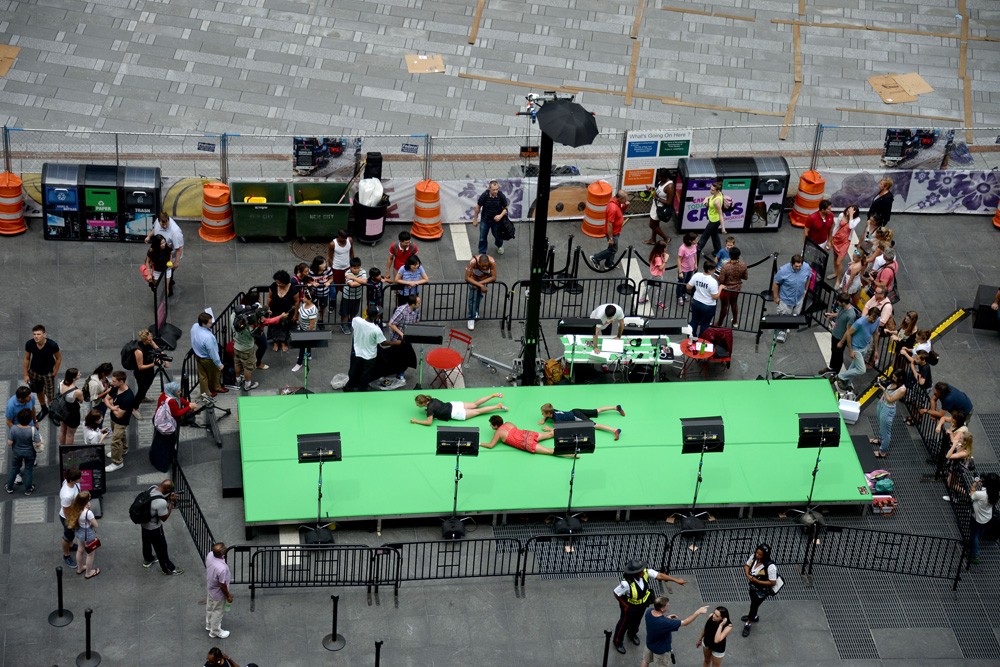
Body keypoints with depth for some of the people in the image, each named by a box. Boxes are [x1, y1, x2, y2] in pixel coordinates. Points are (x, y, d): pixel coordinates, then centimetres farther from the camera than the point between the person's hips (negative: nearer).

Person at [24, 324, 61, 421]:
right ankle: (44, 410, 52)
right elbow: (27, 359, -6)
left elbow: (58, 358, -12)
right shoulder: (29, 344, -23)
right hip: (34, 372, 3)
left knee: (50, 396, 2)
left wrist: (54, 373, -8)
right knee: (39, 391, 25)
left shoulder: (52, 345, -30)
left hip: (48, 373, -3)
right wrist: (26, 374, -2)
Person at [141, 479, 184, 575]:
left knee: (147, 542, 33)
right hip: (154, 528, -8)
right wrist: (171, 503, -21)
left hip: (145, 523, 8)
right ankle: (168, 568, 37)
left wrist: (169, 498, -9)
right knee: (161, 548, 16)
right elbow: (164, 518, -23)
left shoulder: (152, 488, -16)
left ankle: (147, 559, 59)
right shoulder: (161, 502, -40)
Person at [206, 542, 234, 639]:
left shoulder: (209, 555, -24)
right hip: (218, 593, -7)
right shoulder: (222, 568, -45)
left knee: (210, 607, 32)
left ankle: (209, 624, 57)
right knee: (217, 612, 20)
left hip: (210, 586, 7)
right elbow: (222, 586, -28)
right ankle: (215, 631, 43)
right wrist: (228, 596, -9)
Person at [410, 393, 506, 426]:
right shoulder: (432, 400, 3)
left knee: (478, 411, 3)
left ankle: (498, 406, 6)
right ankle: (493, 395, 23)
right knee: (475, 404, 20)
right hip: (454, 405, 7)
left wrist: (416, 421, -19)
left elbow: (429, 422, -25)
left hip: (455, 414, -7)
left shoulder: (430, 408, -21)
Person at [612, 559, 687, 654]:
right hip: (630, 606, -5)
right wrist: (625, 605, -17)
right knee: (624, 623, 20)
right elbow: (616, 593, -30)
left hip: (643, 603, 5)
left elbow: (660, 575, -22)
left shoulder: (645, 572, -30)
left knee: (637, 621, 31)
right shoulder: (626, 583, -43)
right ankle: (617, 641, 47)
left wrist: (677, 580, -23)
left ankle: (632, 634, 63)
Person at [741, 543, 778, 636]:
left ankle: (748, 624, 39)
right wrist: (748, 575, -21)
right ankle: (754, 616, 59)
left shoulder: (770, 567, -37)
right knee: (753, 603, 29)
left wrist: (756, 581, -30)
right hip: (753, 587, 6)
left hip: (762, 591, -6)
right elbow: (746, 565, -1)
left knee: (754, 606, 14)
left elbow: (772, 582, -28)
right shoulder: (754, 557, -20)